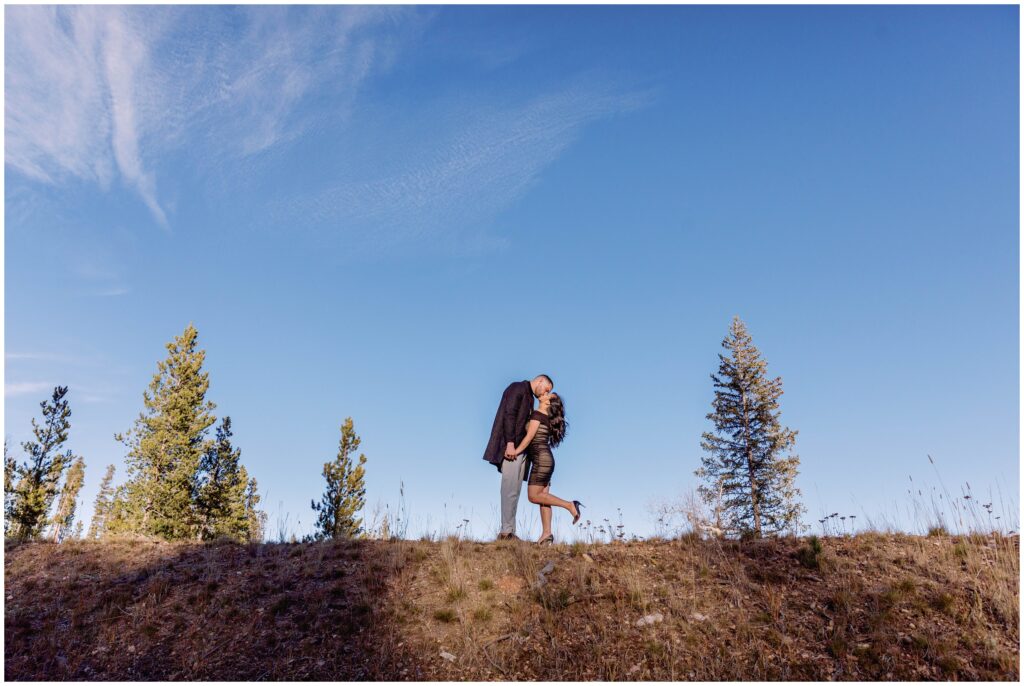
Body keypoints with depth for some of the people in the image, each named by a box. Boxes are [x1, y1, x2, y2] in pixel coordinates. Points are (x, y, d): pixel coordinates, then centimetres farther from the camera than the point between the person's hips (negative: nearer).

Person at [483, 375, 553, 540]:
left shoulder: (529, 397, 24)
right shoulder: (517, 388, -3)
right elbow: (509, 415, -15)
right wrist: (510, 443, -22)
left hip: (520, 447, 9)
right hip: (511, 446, -9)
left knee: (514, 491, 6)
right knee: (510, 490, -10)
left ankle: (509, 532, 8)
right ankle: (506, 532, -7)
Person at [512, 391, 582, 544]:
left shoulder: (537, 413, -9)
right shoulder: (547, 417, 17)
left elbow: (529, 437, -13)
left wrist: (515, 452, -8)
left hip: (541, 459, -9)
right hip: (546, 459, 9)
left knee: (533, 496, -7)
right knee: (542, 497, 3)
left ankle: (570, 505, -8)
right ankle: (547, 534, -2)